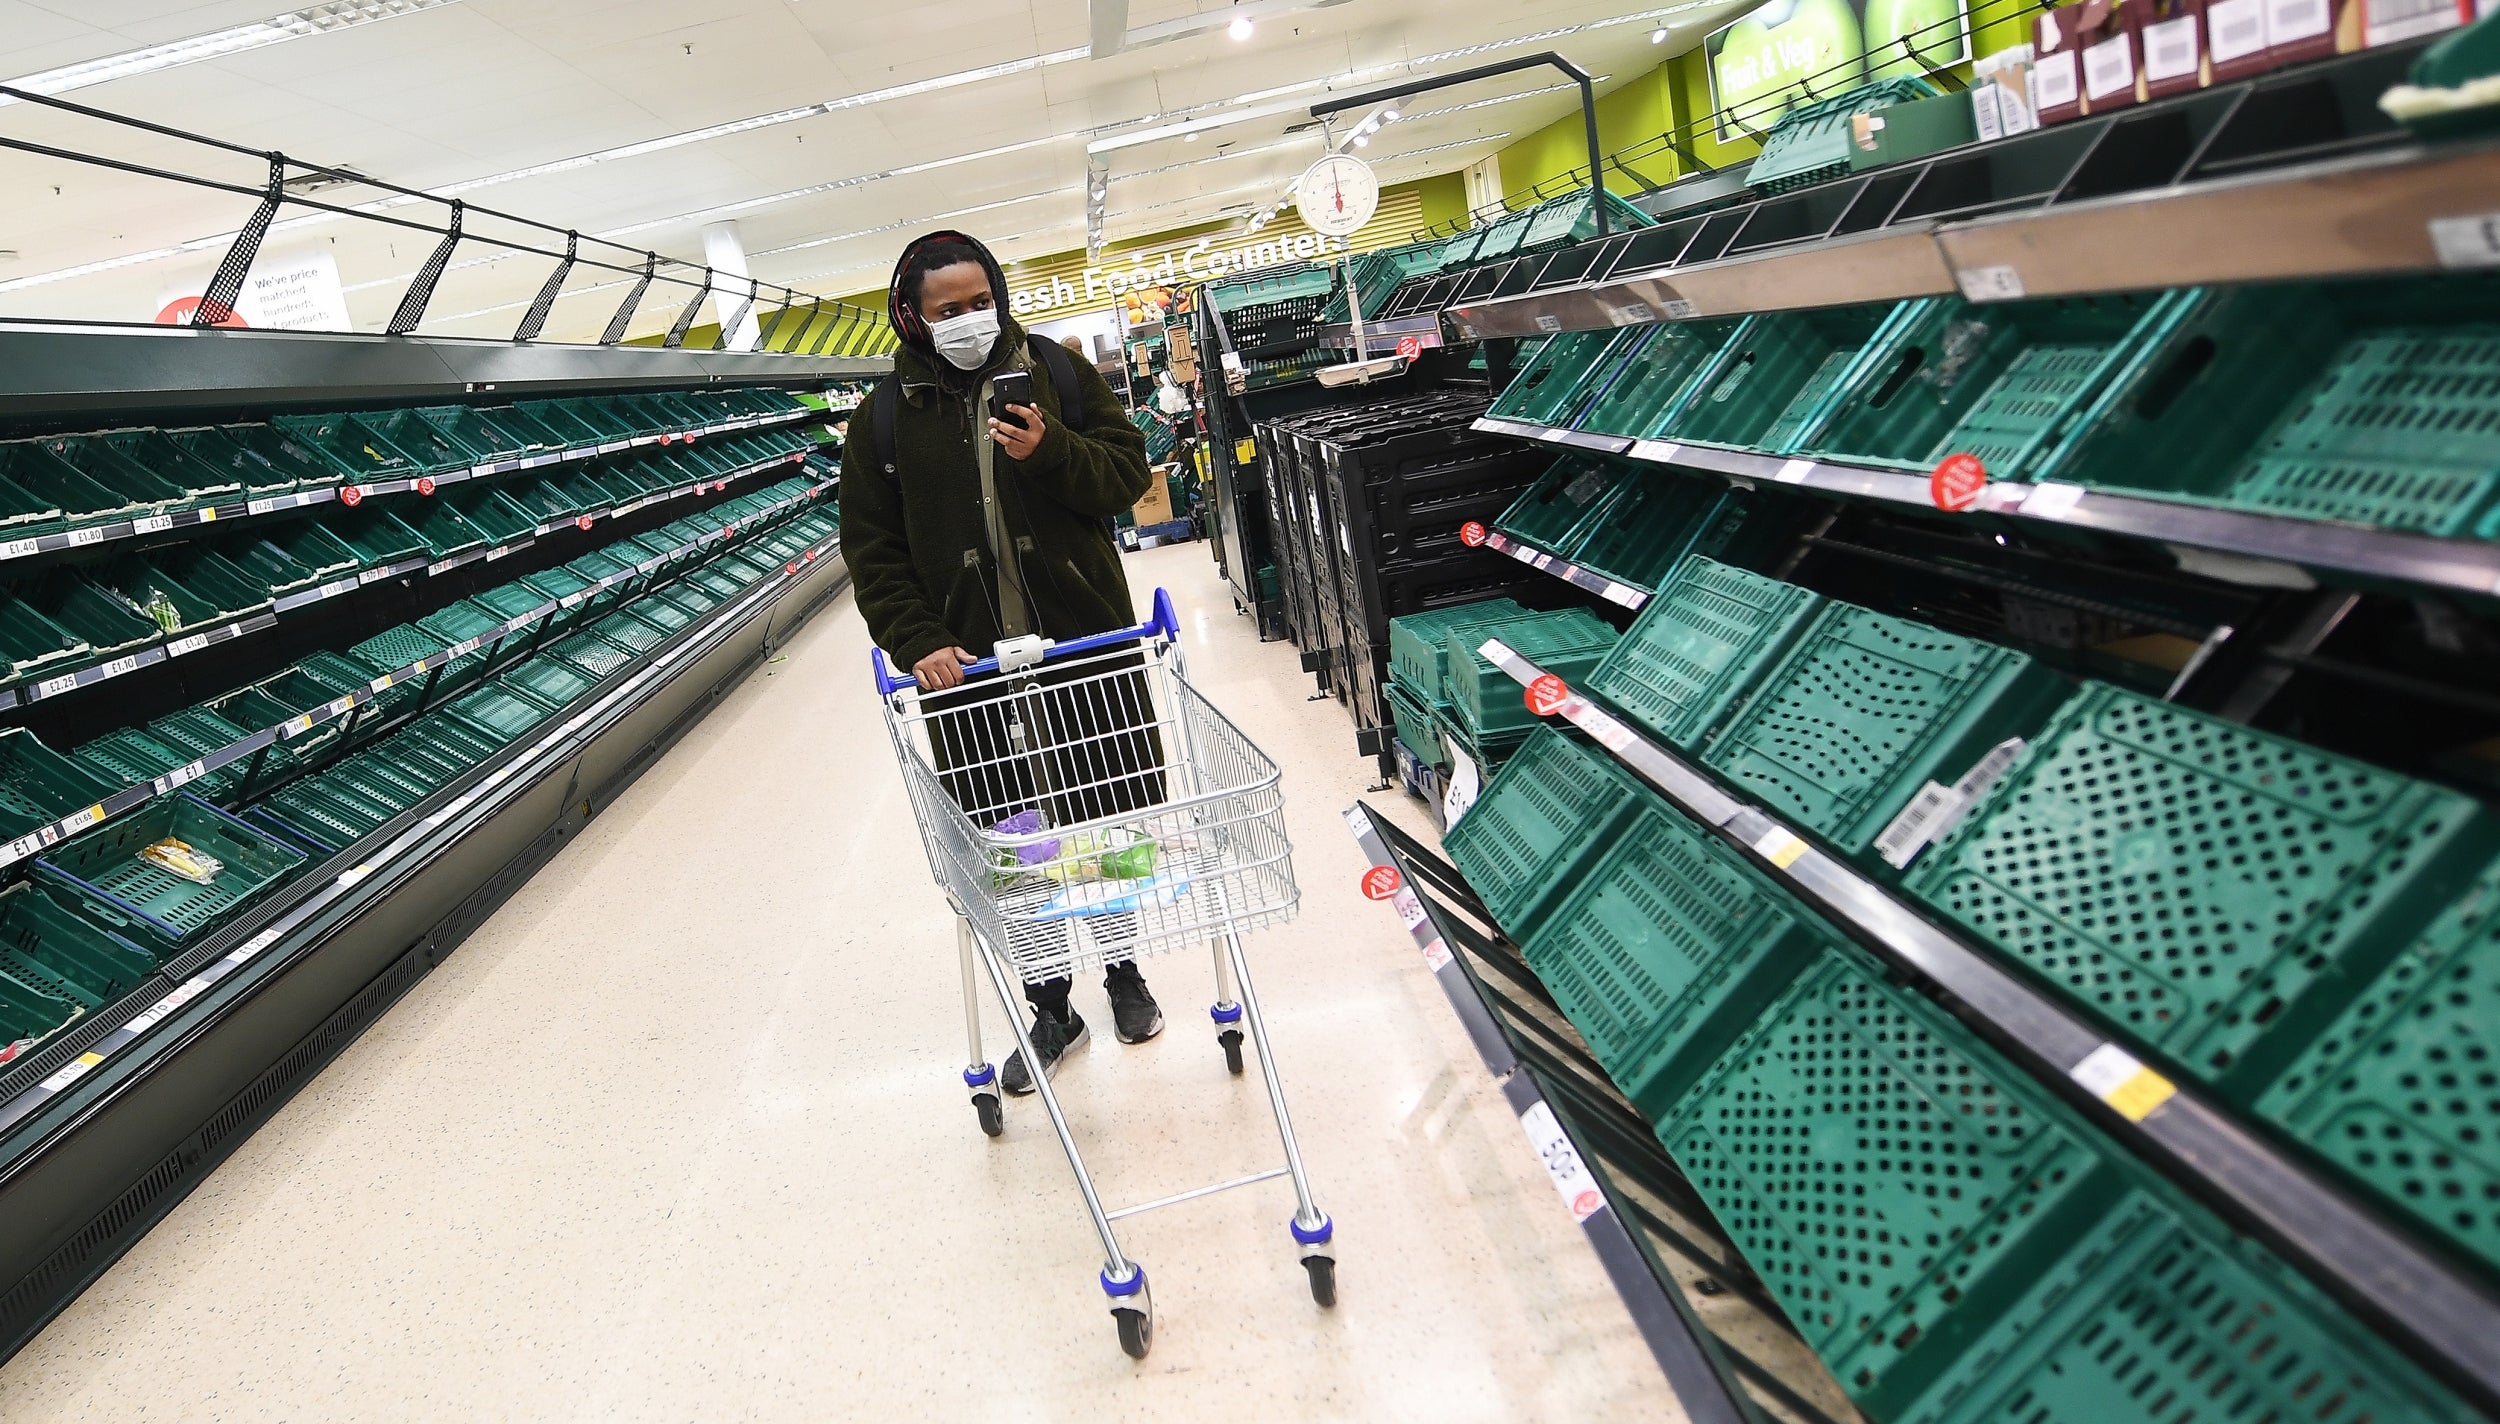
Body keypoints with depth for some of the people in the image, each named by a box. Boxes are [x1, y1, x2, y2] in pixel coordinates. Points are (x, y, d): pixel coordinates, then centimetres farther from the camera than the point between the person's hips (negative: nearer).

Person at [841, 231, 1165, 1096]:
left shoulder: (1057, 373, 4)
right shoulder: (885, 419, 3)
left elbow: (1128, 473, 0)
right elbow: (871, 548, 3)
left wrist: (1049, 452, -18)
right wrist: (916, 641, -11)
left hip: (1088, 644, 0)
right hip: (970, 667, 0)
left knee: (1115, 816, 11)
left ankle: (1123, 971, 34)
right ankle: (1051, 1009, 22)